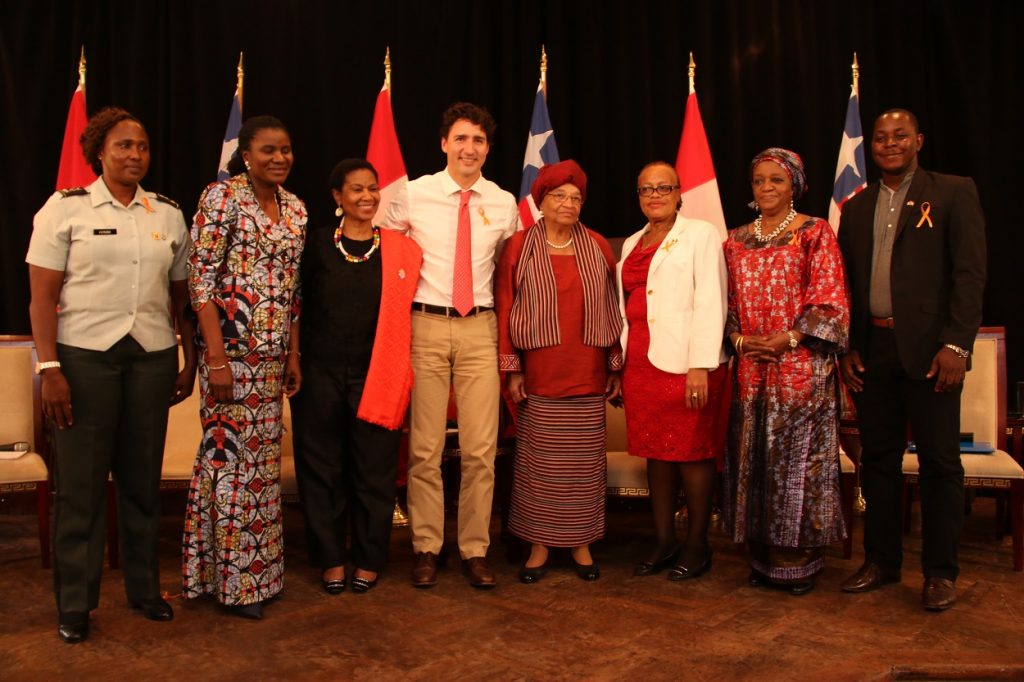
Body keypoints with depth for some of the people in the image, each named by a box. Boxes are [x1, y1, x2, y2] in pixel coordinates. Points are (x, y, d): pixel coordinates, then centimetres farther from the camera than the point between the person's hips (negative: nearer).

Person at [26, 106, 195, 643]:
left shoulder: (168, 214, 9)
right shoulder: (65, 208, 0)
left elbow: (181, 295, 12)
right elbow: (42, 296, -4)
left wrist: (190, 361, 9)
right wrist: (49, 368, -11)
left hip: (152, 358, 3)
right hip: (84, 356, -2)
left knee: (143, 478, 9)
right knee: (80, 482, 3)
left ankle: (144, 589, 24)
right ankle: (74, 604, 18)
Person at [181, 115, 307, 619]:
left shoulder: (295, 208, 12)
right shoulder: (222, 196, -7)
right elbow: (201, 279, -12)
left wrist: (293, 353, 12)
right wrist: (216, 357, -17)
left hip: (274, 351, 7)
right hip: (231, 346, -6)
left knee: (262, 456, 12)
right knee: (231, 454, 0)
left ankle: (257, 567, 25)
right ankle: (234, 579, 14)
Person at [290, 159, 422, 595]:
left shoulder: (400, 251, 3)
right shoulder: (317, 244, 2)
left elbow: (404, 314, 7)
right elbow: (296, 304, 6)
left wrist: (397, 372, 0)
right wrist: (294, 360, 0)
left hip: (375, 376, 0)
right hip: (320, 373, 0)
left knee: (373, 469, 7)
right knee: (322, 466, 7)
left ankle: (369, 559, 22)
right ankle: (330, 559, 22)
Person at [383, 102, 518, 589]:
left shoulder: (504, 204, 6)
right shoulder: (413, 195, 0)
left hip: (479, 329, 2)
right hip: (426, 326, -1)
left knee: (481, 447, 3)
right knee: (425, 446, 3)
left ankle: (475, 550, 16)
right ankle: (426, 548, 18)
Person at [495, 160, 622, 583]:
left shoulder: (597, 247, 7)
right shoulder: (519, 247, 1)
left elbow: (611, 309, 8)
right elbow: (505, 309, 0)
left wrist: (616, 367, 5)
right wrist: (512, 368, -4)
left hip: (588, 373, 2)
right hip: (539, 373, -2)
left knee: (584, 458, 7)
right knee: (539, 458, 3)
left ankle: (581, 542, 20)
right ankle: (539, 544, 15)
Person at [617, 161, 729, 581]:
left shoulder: (700, 235, 0)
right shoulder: (633, 243, 19)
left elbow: (709, 303, -9)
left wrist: (701, 366, -17)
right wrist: (619, 366, 14)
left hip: (686, 365, -6)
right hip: (641, 365, 6)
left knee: (692, 454, 0)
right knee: (655, 453, 9)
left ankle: (697, 546, 13)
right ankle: (663, 543, 18)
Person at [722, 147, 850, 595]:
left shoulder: (815, 233, 0)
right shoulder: (737, 240, 13)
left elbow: (830, 301, -6)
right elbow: (729, 302, 13)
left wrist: (788, 339, -15)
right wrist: (738, 339, -4)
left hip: (801, 368, -4)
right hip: (751, 368, 4)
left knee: (798, 457, -1)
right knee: (754, 460, 6)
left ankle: (800, 559, 12)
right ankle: (762, 557, 18)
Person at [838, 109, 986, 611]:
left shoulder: (954, 192, 2)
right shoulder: (856, 208, 14)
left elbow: (970, 272, -5)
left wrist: (956, 344, -13)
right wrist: (847, 348, 5)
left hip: (929, 348, -4)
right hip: (872, 350, 4)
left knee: (939, 462, 2)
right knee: (878, 458, 10)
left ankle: (940, 571, 14)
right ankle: (881, 560, 22)